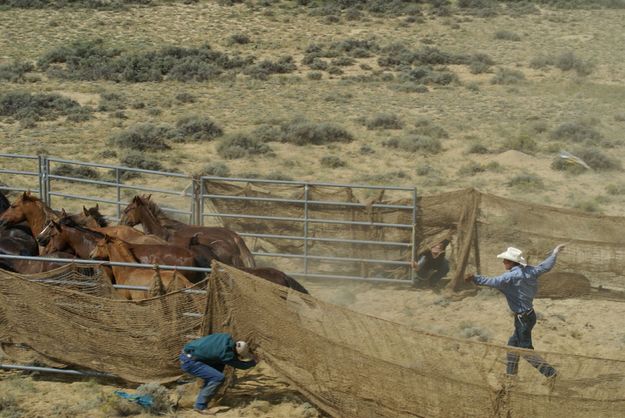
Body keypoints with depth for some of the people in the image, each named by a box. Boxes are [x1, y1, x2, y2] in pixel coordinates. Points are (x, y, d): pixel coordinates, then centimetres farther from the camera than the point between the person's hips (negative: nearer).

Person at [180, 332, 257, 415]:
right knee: (218, 378, -16)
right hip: (189, 361, -9)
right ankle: (200, 406, -6)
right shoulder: (226, 354, -19)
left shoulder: (227, 337, 2)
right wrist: (253, 362, 15)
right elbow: (241, 365, -3)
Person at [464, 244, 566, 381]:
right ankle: (510, 374, 30)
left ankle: (550, 372, 5)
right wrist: (554, 252, 27)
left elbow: (495, 282, -37)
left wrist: (475, 279, -43)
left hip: (523, 317, -9)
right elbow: (546, 266, 11)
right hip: (528, 314, 9)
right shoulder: (528, 271, 0)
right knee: (513, 343, 19)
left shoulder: (512, 276, -23)